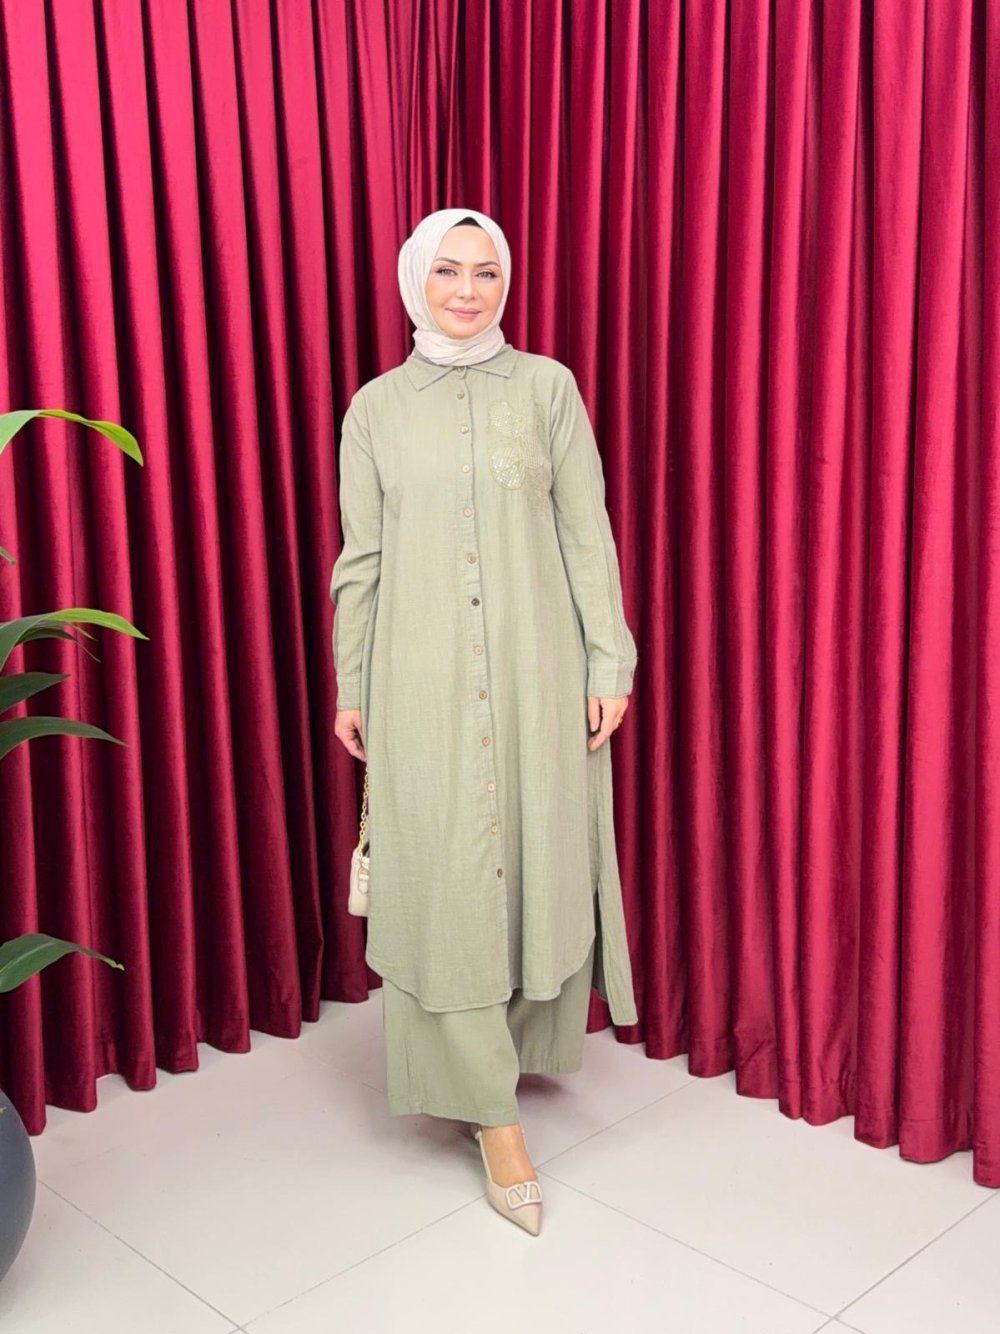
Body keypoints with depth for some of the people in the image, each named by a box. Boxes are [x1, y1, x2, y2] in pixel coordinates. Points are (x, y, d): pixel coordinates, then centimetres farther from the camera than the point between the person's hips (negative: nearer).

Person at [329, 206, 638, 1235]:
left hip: (536, 672, 0)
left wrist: (609, 663, -3)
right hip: (423, 678, 0)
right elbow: (360, 559, 7)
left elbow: (587, 535, 2)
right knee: (445, 880, -1)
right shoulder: (376, 408, 6)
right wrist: (350, 686, 6)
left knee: (537, 861, 8)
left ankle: (514, 1047, 34)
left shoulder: (547, 387, 3)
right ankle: (494, 1112, 10)